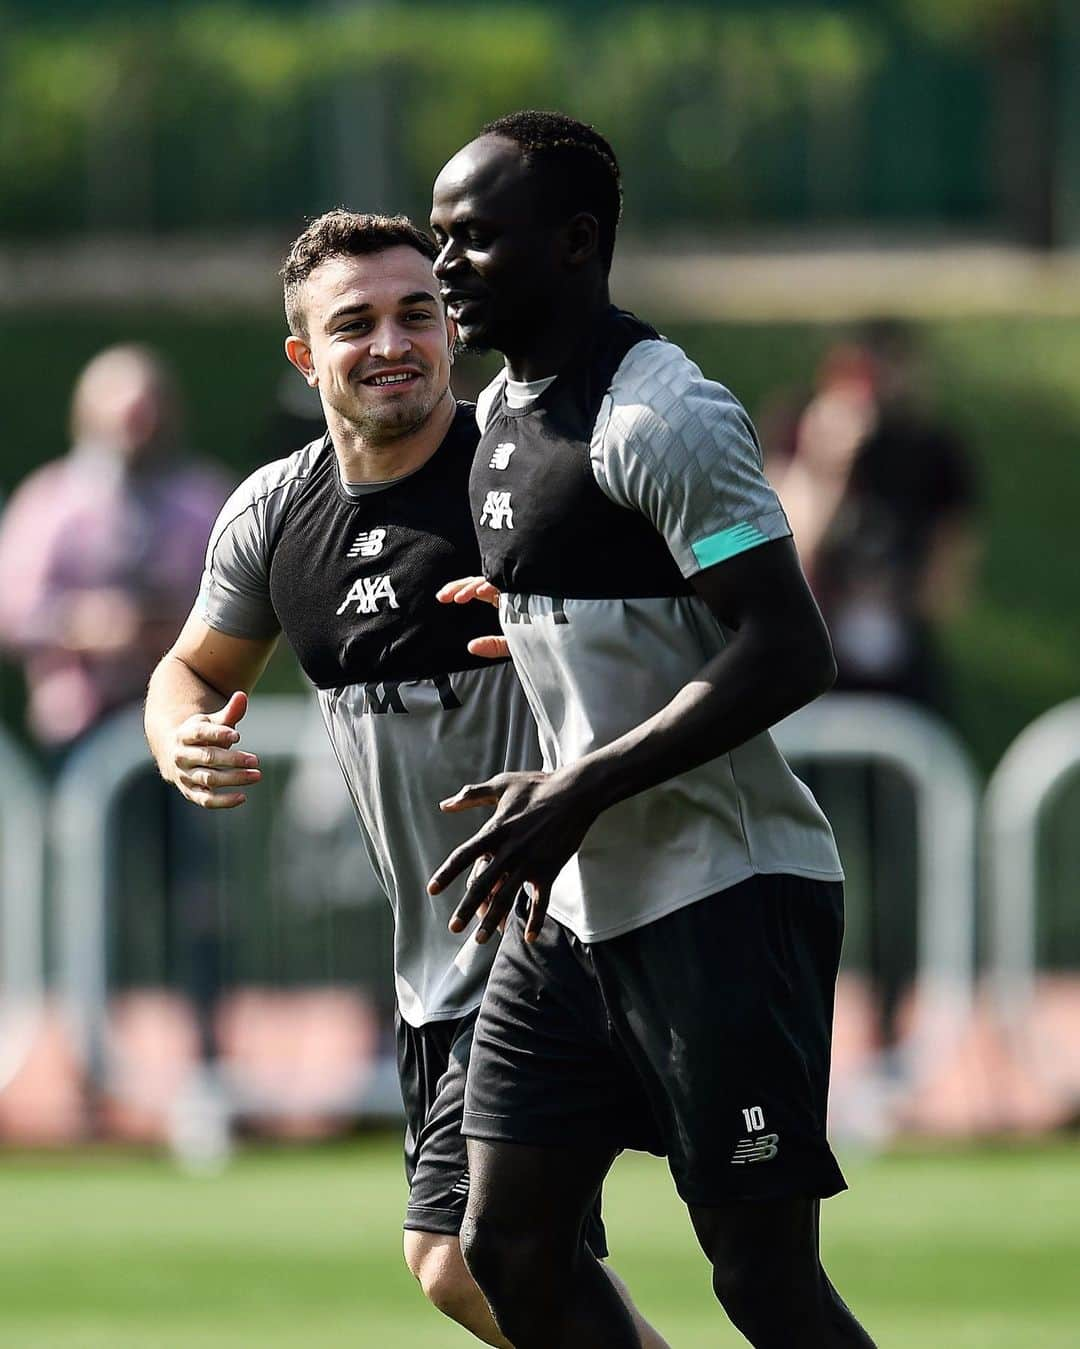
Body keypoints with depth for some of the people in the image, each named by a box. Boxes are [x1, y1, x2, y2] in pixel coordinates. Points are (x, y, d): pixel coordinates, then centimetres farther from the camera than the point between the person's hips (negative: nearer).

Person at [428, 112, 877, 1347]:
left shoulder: (659, 418, -18)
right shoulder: (504, 411, 12)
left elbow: (788, 654, -24)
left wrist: (583, 792, -24)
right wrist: (550, 796, 15)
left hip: (721, 905, -9)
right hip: (578, 901, 9)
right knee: (509, 1249, 7)